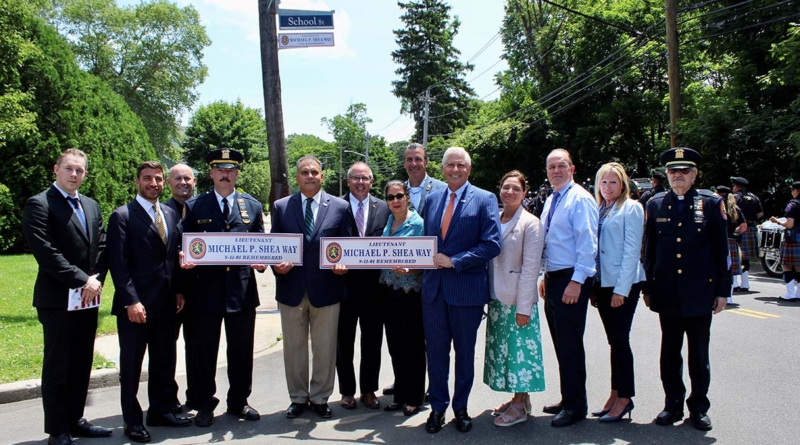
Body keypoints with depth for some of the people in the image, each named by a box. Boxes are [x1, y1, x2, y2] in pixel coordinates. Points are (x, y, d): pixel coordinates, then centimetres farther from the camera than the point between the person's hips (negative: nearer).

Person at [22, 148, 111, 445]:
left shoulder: (91, 206, 14)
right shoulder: (39, 204, -8)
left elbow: (102, 247, 12)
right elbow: (46, 253, -17)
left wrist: (96, 279, -5)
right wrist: (83, 280, -17)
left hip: (88, 298, 7)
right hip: (57, 299, -7)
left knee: (81, 365, 13)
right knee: (57, 368, 3)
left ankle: (75, 420, 25)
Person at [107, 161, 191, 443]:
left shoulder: (171, 215, 12)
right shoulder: (122, 216, -6)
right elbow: (118, 263, -12)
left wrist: (179, 291, 7)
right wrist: (131, 301, -18)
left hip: (166, 303, 6)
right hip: (135, 304, -6)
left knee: (165, 360, 14)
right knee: (131, 364, 6)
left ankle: (161, 410, 28)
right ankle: (132, 420, 18)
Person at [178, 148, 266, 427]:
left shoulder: (253, 206, 10)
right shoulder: (194, 206, 5)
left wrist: (261, 261, -9)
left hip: (242, 290, 2)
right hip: (205, 291, -1)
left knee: (241, 351, 11)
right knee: (202, 352, 7)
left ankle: (238, 402, 27)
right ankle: (203, 405, 22)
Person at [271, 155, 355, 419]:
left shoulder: (340, 207, 3)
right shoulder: (281, 207, 6)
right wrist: (276, 264, -12)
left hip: (326, 288, -1)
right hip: (291, 288, 1)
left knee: (325, 348, 8)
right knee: (294, 348, 12)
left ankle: (320, 398, 25)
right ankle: (298, 398, 27)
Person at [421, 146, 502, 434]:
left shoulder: (485, 200, -5)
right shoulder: (432, 199, 10)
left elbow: (492, 245, -13)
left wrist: (454, 261, -16)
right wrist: (428, 260, -3)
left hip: (467, 288, -3)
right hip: (433, 287, 4)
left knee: (465, 352, 11)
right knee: (436, 351, 10)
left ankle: (461, 407, 27)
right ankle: (438, 407, 24)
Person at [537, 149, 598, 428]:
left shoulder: (580, 199, -11)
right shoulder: (550, 201, 15)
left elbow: (587, 243, -17)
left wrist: (576, 281, -21)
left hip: (571, 280, -8)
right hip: (552, 279, 9)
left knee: (570, 344, -3)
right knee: (560, 343, 14)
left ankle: (576, 405, 9)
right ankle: (568, 399, 25)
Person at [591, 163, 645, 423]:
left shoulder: (631, 208, -6)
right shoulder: (598, 210, 12)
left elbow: (632, 250, -12)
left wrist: (621, 289, -16)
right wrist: (593, 287, 9)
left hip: (623, 284, -6)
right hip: (602, 283, 6)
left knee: (620, 341, -1)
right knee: (614, 341, 12)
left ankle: (624, 397, 10)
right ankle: (616, 394, 21)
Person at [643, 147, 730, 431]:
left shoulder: (712, 203, -1)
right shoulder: (655, 205, 4)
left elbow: (722, 250, 1)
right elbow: (649, 250, 7)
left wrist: (722, 290, -2)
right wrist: (647, 288, 6)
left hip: (700, 293, -1)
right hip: (668, 294, 2)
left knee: (699, 355, 9)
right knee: (669, 353, 10)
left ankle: (699, 407, 23)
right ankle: (673, 405, 23)